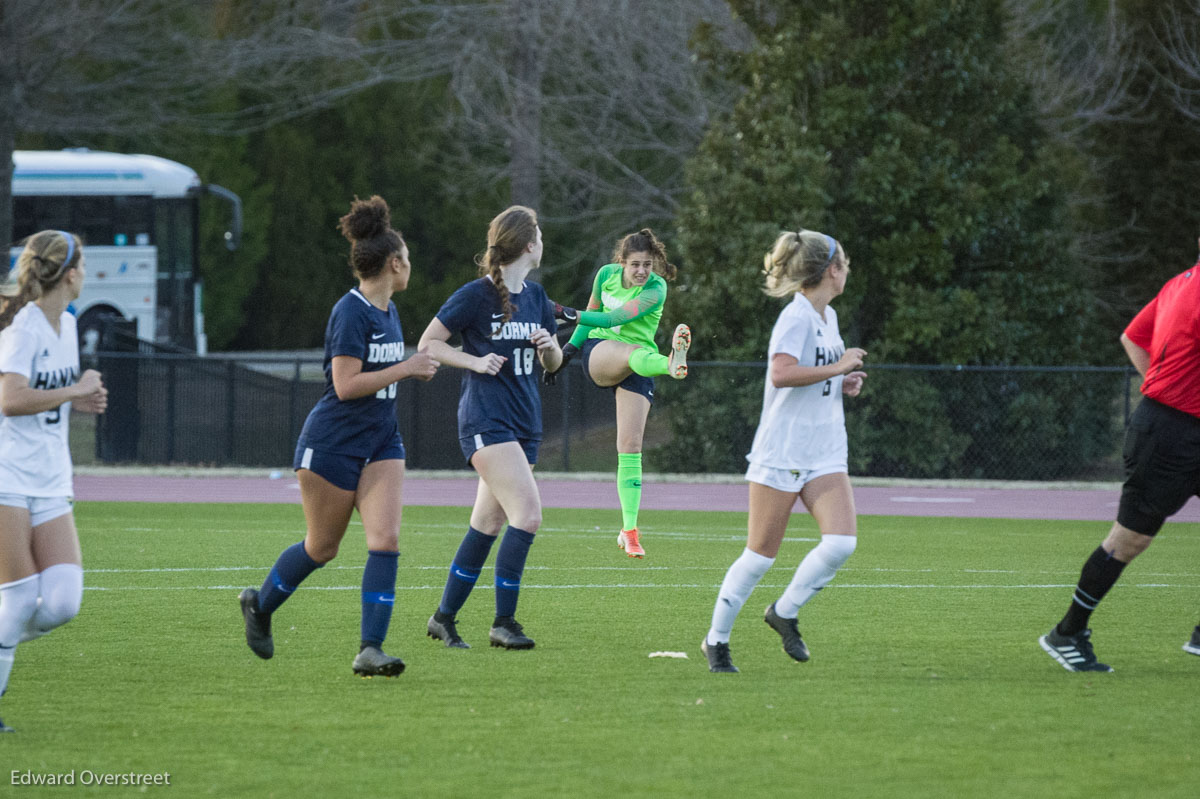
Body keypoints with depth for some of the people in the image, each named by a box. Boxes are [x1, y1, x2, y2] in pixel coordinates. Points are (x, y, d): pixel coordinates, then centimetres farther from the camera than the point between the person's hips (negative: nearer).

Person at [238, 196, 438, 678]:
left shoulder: (388, 311, 10)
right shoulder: (351, 312, -18)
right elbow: (346, 384, -24)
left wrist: (413, 369, 8)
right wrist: (406, 369, -21)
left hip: (380, 441, 7)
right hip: (332, 444, -7)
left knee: (385, 539, -11)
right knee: (321, 548, 7)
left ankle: (371, 650, -13)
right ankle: (259, 606, 35)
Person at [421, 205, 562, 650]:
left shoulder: (536, 297, 13)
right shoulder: (476, 295, -8)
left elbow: (553, 363, 22)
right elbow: (428, 343, -2)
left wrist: (549, 347, -1)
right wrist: (476, 362, -13)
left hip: (525, 424, 8)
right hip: (486, 420, -8)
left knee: (488, 525, 8)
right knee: (528, 513, -19)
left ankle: (444, 618, 19)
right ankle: (504, 622, -13)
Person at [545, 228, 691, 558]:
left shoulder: (656, 289, -14)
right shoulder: (606, 274, 0)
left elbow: (614, 318, -23)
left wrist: (569, 314, -25)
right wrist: (569, 348, 18)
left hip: (638, 366, -1)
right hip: (599, 352, 1)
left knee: (630, 446, -10)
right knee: (635, 352, -36)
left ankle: (629, 530, -7)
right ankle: (671, 364, -74)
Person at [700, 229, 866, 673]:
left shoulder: (828, 317, 14)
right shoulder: (797, 316, -13)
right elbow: (781, 372, -29)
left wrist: (844, 383, 10)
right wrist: (837, 368, -21)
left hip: (825, 454, 7)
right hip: (781, 451, -7)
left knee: (842, 541, -12)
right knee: (761, 554, -1)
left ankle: (784, 613, 7)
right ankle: (716, 640, 14)